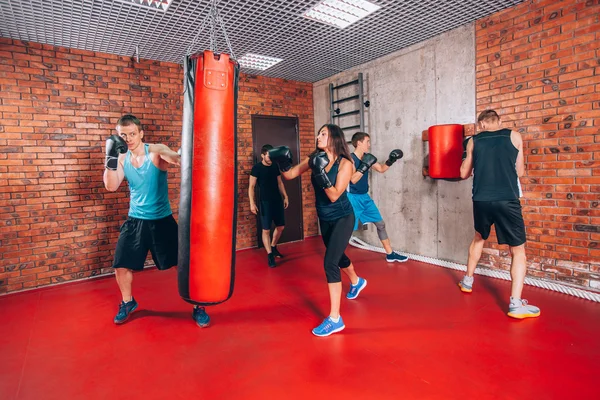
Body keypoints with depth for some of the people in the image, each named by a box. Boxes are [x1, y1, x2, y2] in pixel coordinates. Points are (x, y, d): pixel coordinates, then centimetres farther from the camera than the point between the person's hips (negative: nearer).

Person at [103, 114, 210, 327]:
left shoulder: (156, 151, -11)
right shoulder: (122, 158, 2)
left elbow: (178, 159, -32)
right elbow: (111, 187, -8)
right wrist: (111, 157, -21)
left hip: (162, 219, -4)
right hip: (135, 220, 4)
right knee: (121, 265, 10)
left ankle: (197, 307, 15)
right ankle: (128, 303, 39)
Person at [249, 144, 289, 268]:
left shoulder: (275, 167, 7)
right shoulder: (257, 168, -8)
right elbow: (251, 186, -9)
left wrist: (285, 197, 12)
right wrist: (252, 203, -16)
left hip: (277, 201, 6)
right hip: (265, 202, -5)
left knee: (281, 226, 11)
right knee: (266, 229, -3)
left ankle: (273, 247, 33)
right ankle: (270, 254, 8)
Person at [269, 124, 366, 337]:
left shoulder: (345, 164, -18)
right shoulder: (314, 158, -4)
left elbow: (334, 196, -24)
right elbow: (289, 175, -4)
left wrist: (321, 174, -35)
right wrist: (282, 162, -23)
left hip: (342, 218, -6)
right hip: (324, 219, 7)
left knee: (330, 262, -15)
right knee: (337, 256, 24)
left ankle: (335, 319, -4)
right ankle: (357, 281, 56)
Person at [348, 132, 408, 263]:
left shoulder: (367, 157, 8)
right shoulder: (350, 159, -15)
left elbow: (381, 169, 20)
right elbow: (353, 179, -24)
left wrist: (390, 160, 6)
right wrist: (365, 166, -28)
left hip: (365, 197, 8)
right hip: (353, 198, -8)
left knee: (380, 224, 12)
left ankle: (390, 254, 24)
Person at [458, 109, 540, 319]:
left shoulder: (474, 141, 10)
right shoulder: (514, 136, 8)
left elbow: (464, 174, 16)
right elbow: (520, 171, 13)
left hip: (481, 200, 3)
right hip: (507, 200, -2)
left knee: (479, 237, 27)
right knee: (518, 250, 6)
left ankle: (467, 281, 38)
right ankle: (516, 304, -2)